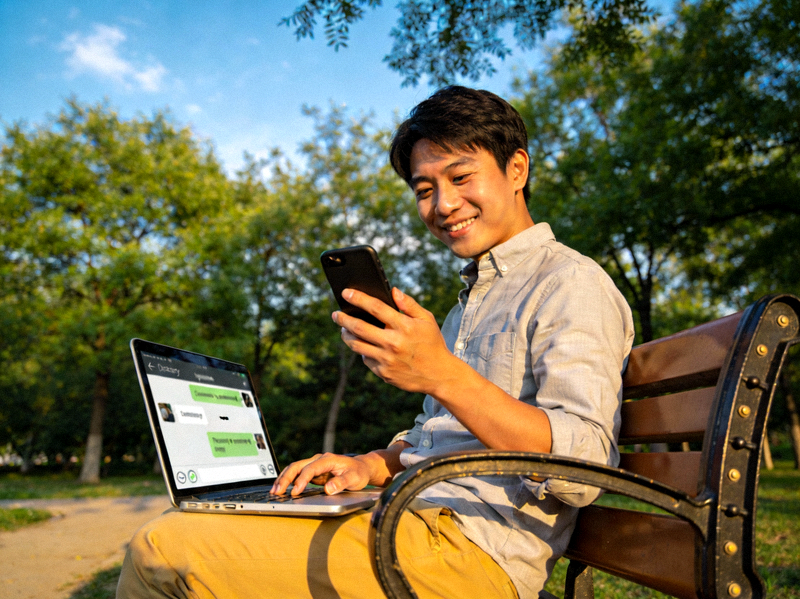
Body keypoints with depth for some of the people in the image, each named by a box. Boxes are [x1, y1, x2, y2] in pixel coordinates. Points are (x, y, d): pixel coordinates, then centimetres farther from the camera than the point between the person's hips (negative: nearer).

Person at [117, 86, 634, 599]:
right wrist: (373, 465, 6)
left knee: (165, 550, -13)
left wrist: (443, 375, -28)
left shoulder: (572, 282, -7)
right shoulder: (474, 297, 22)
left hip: (472, 551, -9)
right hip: (415, 520, 9)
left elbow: (582, 470, -20)